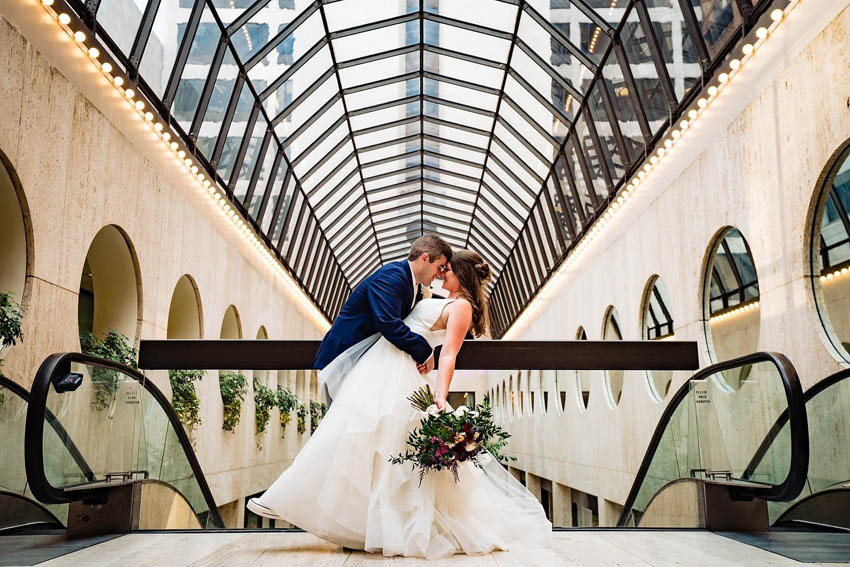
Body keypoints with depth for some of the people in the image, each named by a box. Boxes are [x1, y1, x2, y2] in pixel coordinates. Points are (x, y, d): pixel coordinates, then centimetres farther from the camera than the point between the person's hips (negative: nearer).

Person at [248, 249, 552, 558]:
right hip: (383, 368, 10)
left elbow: (449, 354, -19)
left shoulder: (461, 306, -8)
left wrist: (440, 396, -26)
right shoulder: (448, 304, 20)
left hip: (396, 373, -10)